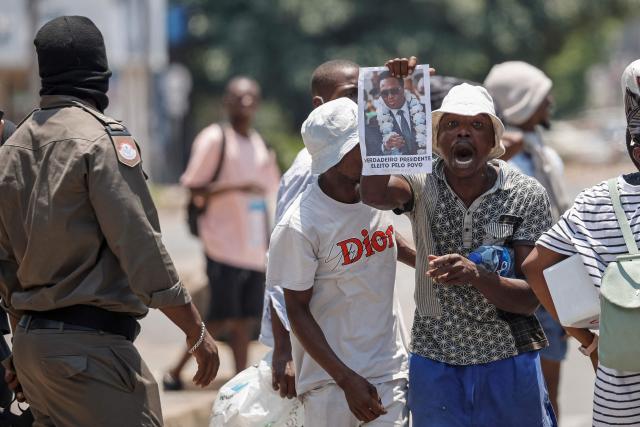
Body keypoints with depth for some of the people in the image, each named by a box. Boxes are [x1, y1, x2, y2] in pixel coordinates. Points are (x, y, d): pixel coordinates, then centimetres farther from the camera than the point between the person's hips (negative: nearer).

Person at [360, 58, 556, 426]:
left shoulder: (527, 195, -8)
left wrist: (475, 276, -31)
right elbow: (374, 193, -30)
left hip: (508, 361, -1)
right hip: (434, 364, 1)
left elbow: (531, 297, -12)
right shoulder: (423, 183, -6)